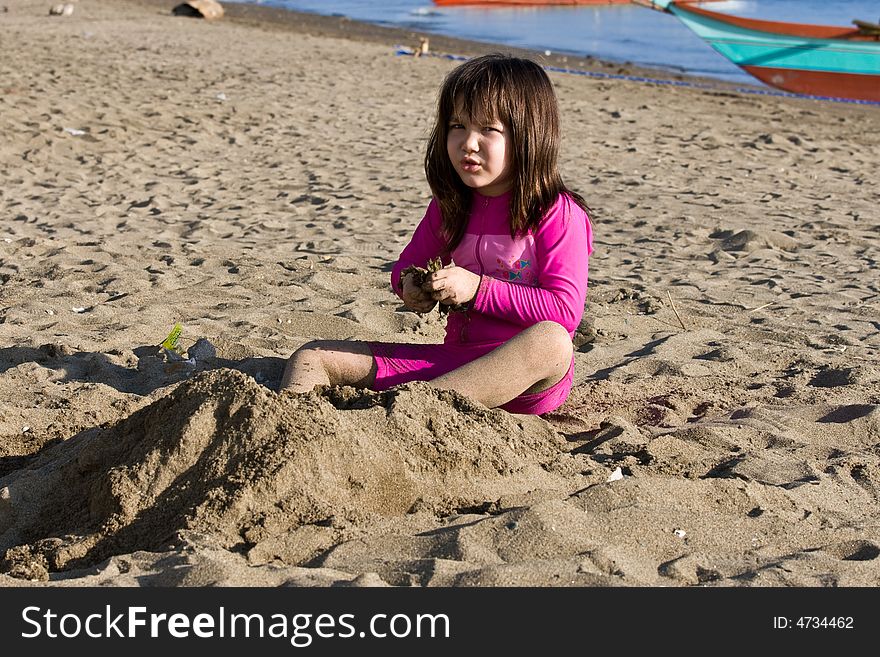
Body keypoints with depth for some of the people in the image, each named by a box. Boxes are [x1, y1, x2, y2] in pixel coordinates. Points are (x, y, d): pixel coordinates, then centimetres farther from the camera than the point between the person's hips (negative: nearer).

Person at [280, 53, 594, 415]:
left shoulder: (559, 214, -8)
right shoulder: (448, 208, 9)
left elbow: (565, 310, -16)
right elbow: (407, 265, 23)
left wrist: (478, 288, -19)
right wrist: (409, 285, -2)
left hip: (525, 381, -5)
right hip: (452, 360, 5)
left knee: (551, 341, -41)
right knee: (312, 358, -3)